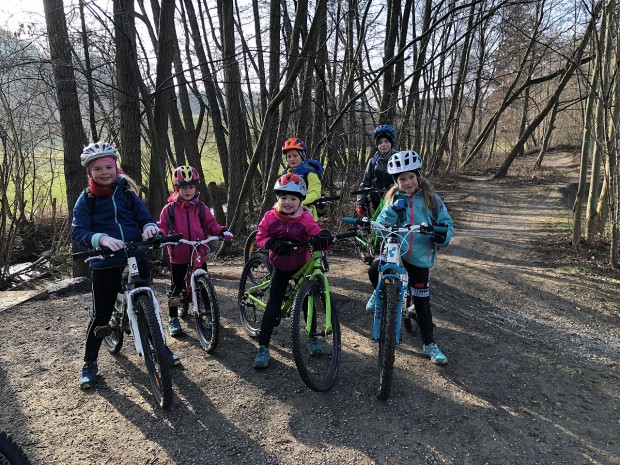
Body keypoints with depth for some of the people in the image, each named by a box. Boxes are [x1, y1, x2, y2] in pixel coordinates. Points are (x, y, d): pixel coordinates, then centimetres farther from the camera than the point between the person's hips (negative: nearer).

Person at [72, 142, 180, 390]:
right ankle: (89, 363, 23)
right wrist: (102, 239, -31)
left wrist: (150, 226, -22)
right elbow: (78, 232, -11)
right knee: (101, 314, 5)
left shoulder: (128, 195, 7)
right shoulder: (86, 200, -1)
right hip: (105, 264, -2)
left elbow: (144, 217, 3)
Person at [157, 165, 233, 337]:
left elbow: (211, 224, 4)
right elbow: (162, 226, 0)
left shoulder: (201, 207, 4)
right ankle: (173, 319, 21)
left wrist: (223, 231, -14)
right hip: (178, 255, -1)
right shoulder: (169, 209, -1)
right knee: (176, 286, 8)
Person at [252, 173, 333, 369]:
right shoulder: (270, 217, -12)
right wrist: (273, 244, -27)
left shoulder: (305, 218, -14)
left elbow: (317, 234, -22)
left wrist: (323, 238, -46)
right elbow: (260, 238, -7)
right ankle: (263, 347, 4)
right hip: (281, 267, 0)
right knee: (273, 306, -3)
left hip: (302, 266, 0)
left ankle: (312, 338, 30)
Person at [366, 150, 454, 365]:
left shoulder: (431, 199, -2)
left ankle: (429, 344, 20)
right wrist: (393, 209, -26)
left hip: (420, 257, 0)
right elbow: (381, 227, -8)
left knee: (422, 301, 5)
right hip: (396, 250, 1)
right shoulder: (394, 198, 1)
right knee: (374, 271, -27)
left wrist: (442, 235, -20)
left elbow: (447, 223, 2)